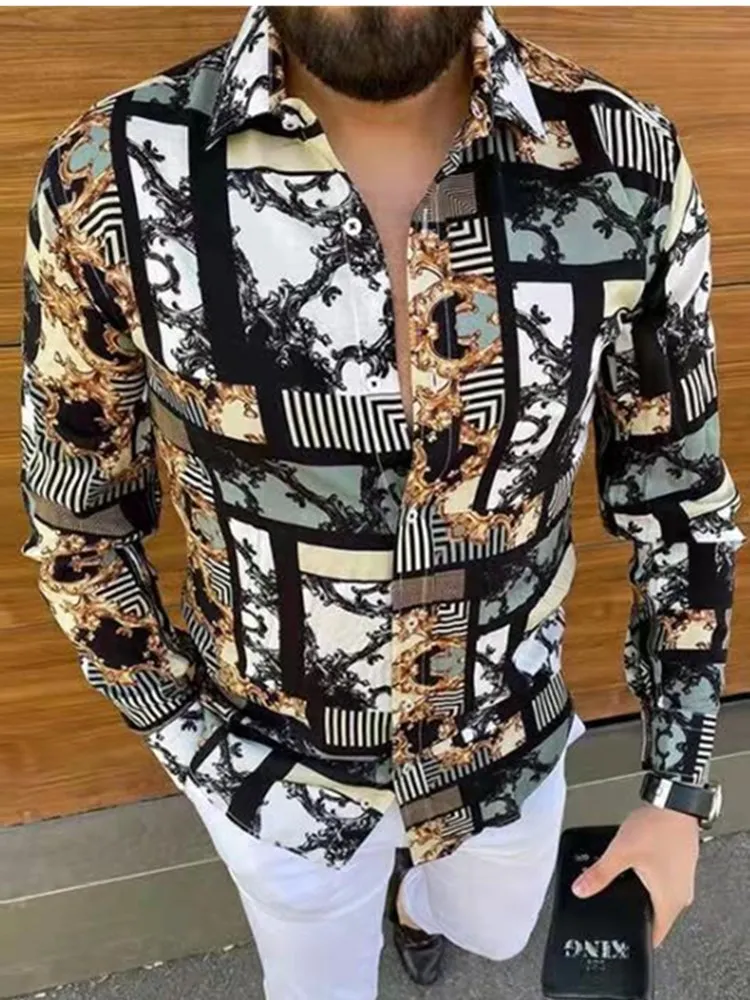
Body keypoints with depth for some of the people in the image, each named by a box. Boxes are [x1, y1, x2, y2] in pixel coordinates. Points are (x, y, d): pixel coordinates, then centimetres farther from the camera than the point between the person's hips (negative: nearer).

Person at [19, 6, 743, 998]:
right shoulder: (113, 178, -23)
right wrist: (197, 748, -8)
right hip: (280, 765, -1)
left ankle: (417, 897, 72)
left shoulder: (629, 165, -19)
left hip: (515, 741, 2)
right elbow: (79, 520, -8)